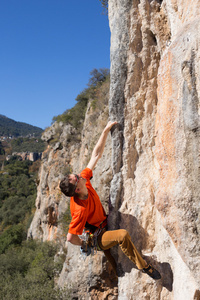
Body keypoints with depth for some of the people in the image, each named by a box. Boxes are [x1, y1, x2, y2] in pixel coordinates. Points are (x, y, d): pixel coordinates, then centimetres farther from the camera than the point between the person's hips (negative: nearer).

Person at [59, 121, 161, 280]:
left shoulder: (85, 178, -16)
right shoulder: (80, 209, -35)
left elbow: (96, 155, -13)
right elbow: (70, 237, -26)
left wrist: (106, 131, -17)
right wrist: (85, 244, -6)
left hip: (104, 229, 9)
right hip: (97, 238, -8)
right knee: (123, 234, -30)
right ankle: (143, 266, -17)